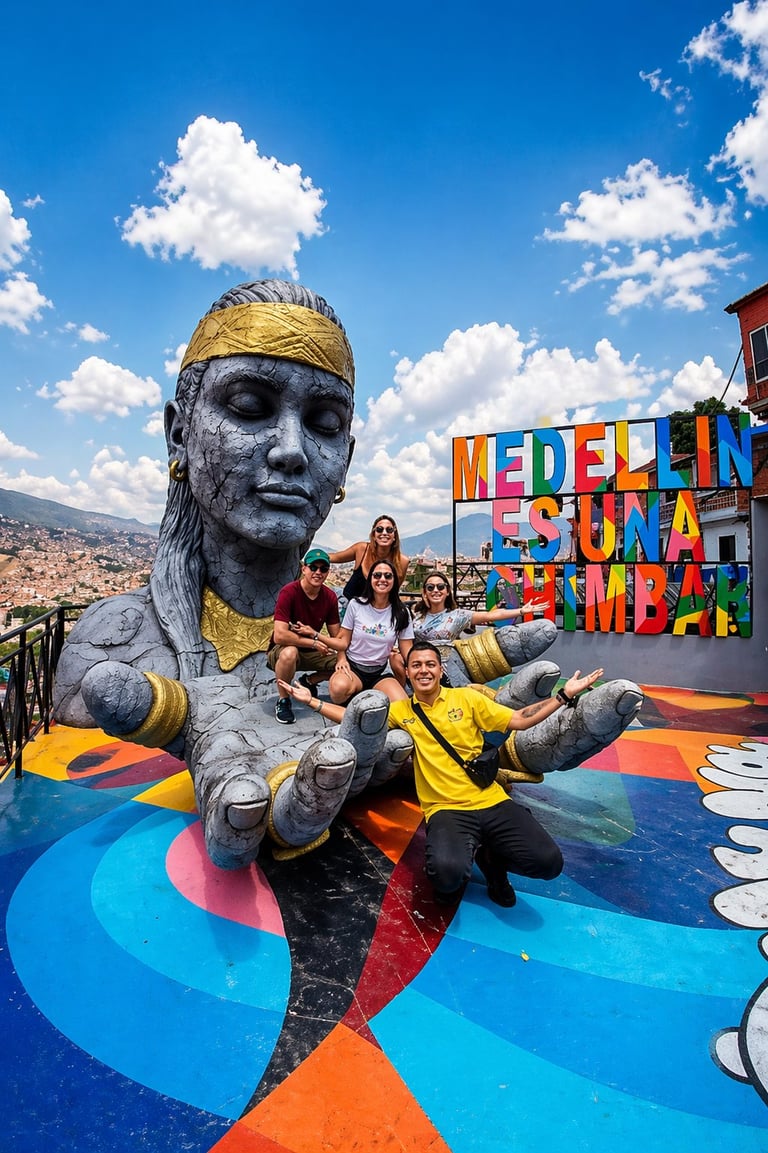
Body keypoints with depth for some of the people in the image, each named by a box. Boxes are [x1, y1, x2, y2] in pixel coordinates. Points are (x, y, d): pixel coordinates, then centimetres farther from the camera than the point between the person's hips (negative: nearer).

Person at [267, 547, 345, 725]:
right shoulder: (289, 592, -23)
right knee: (290, 653, -39)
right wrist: (315, 643, -23)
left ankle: (309, 681, 16)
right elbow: (279, 636, -32)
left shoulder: (330, 597, -7)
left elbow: (337, 638, -4)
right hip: (281, 651, -5)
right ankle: (283, 701, -12)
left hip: (311, 652, 5)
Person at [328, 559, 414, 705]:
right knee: (339, 688, -37)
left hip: (381, 672, 1)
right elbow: (343, 639, 2)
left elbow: (407, 650, 2)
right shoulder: (355, 605, -2)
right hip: (353, 667, -1)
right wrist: (341, 659, -18)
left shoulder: (401, 613, 1)